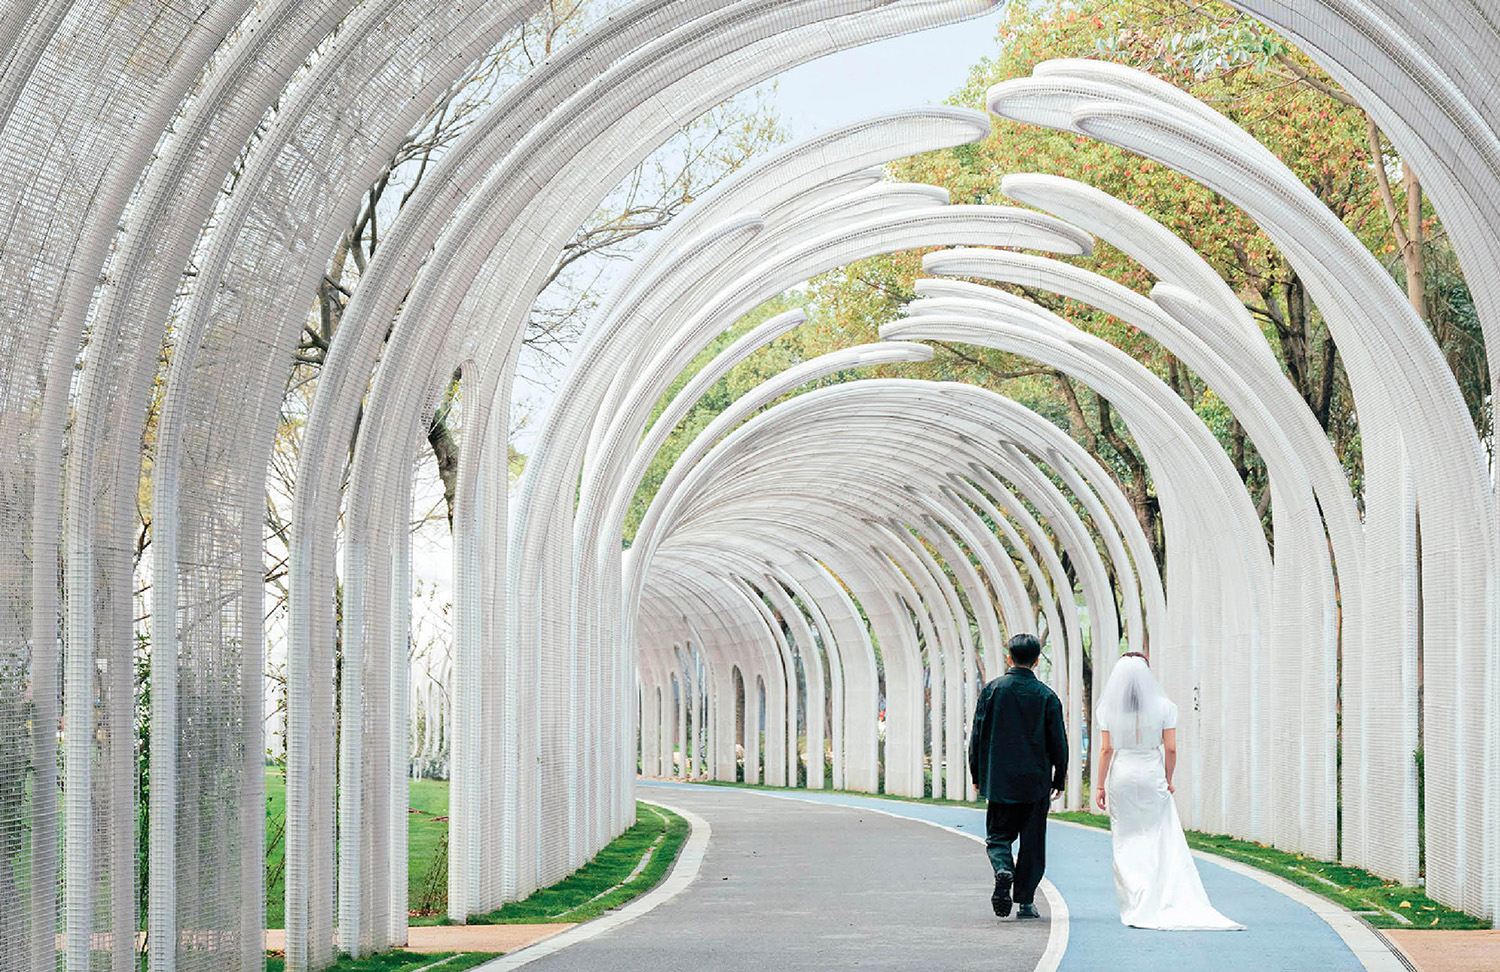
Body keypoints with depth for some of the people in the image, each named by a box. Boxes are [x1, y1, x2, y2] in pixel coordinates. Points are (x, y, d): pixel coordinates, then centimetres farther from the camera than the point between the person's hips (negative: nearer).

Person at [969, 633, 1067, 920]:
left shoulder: (992, 689, -3)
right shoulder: (1047, 696, -3)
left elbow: (977, 735, -1)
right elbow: (1058, 742, -1)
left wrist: (977, 775, 9)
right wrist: (1059, 779, 11)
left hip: (999, 780, 0)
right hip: (1035, 781, 0)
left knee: (998, 835, 10)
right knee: (1032, 841, 9)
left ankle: (1003, 870, -20)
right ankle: (1025, 901, 9)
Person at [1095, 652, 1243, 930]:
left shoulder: (1108, 709, -3)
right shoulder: (1163, 707, -5)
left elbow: (1106, 750, -4)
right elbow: (1171, 749, -5)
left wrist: (1100, 786, 2)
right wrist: (1168, 780, 8)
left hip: (1121, 777, 1)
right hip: (1152, 777, -1)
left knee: (1125, 843, 7)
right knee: (1164, 842, 5)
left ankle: (1134, 908, 3)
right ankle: (1171, 905, -2)